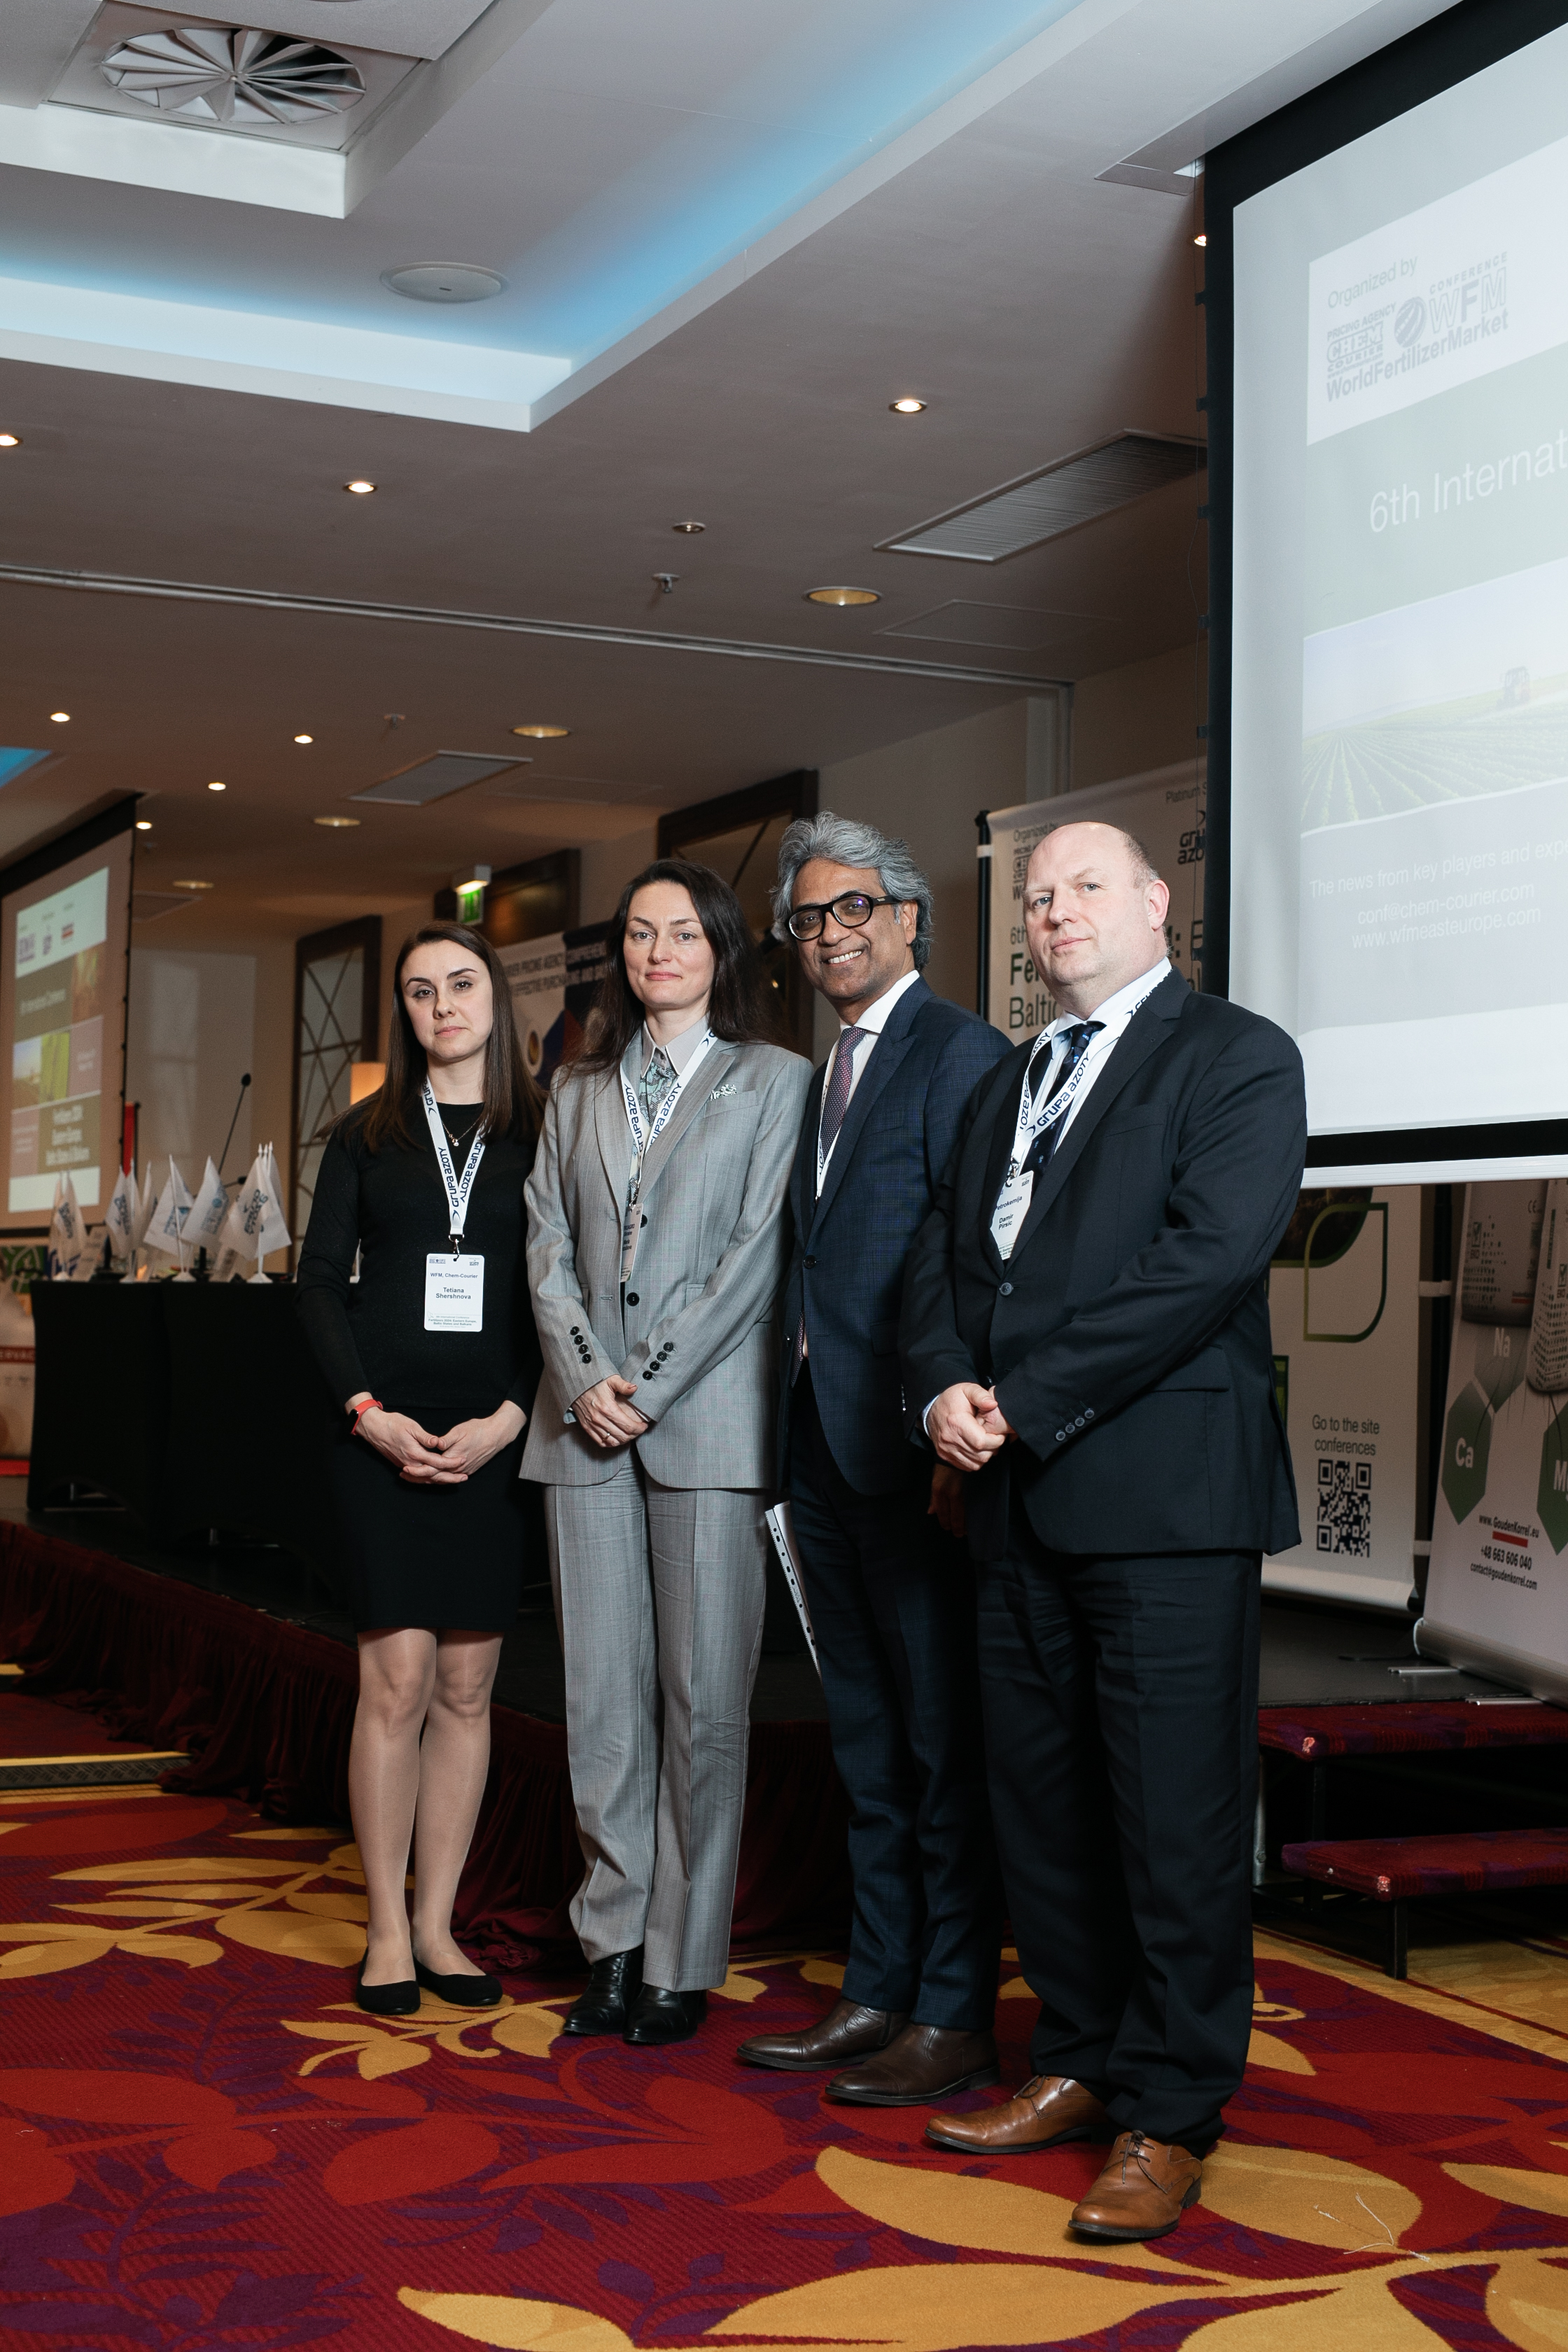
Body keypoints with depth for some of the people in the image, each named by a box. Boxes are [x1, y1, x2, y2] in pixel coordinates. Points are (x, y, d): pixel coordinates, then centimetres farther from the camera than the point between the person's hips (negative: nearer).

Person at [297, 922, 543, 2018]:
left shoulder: (541, 1133, 6)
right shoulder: (369, 1133, 9)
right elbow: (321, 1281, 6)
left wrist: (509, 1419, -9)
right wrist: (370, 1414, -7)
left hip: (496, 1439, 1)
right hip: (383, 1435, 0)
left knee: (467, 1688, 4)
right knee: (396, 1681, -4)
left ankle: (436, 1925, 13)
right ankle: (387, 1929, 6)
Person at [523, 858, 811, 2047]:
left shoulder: (775, 1081, 4)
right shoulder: (580, 1089, 17)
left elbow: (758, 1252, -4)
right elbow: (549, 1246, 11)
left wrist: (650, 1382, -10)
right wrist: (583, 1378, -6)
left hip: (707, 1416, -4)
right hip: (587, 1419, 4)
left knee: (703, 1695, -2)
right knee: (602, 1691, 5)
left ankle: (682, 1961, 6)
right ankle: (615, 1939, 13)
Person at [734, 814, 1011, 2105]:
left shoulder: (960, 1051, -7)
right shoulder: (826, 1075, 20)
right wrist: (800, 1424, 11)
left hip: (915, 1449, -9)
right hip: (824, 1441, 9)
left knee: (942, 1741, -1)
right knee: (866, 1739, 14)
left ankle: (955, 2019, 8)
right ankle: (878, 1991, 24)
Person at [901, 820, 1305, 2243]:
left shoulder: (1238, 1057, -2)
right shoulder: (1007, 1087, 21)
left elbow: (1213, 1253, -15)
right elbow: (943, 1258, 17)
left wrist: (1027, 1403, -15)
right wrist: (945, 1386, -5)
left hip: (1164, 1492, -7)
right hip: (1022, 1498, 7)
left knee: (1176, 1814, -2)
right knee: (1041, 1802, 12)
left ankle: (1169, 2118, 8)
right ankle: (1080, 2065, 25)